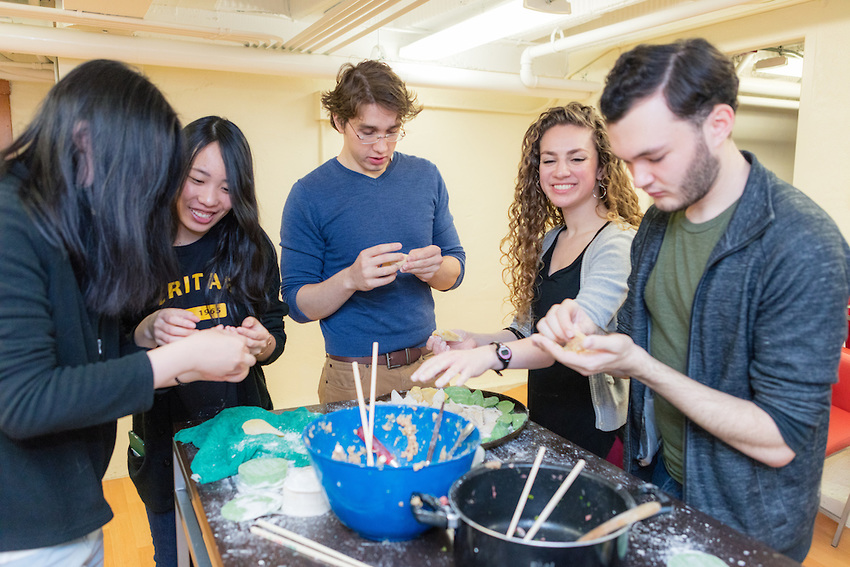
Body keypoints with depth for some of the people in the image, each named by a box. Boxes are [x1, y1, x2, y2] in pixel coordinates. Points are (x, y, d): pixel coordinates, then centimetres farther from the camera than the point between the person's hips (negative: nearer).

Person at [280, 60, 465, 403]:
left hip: (426, 365, 4)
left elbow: (455, 270, 7)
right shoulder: (308, 195, -9)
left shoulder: (426, 177, 3)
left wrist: (435, 268, -15)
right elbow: (297, 304, -8)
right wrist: (350, 279, -26)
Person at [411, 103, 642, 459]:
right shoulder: (546, 242, 6)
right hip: (540, 418, 7)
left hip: (594, 428, -7)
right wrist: (477, 341, -7)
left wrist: (492, 355, -47)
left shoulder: (620, 243, -18)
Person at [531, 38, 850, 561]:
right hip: (654, 473, 6)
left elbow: (780, 439, -25)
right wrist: (586, 335, -15)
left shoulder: (803, 247, -26)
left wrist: (638, 365, -31)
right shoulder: (658, 221, -2)